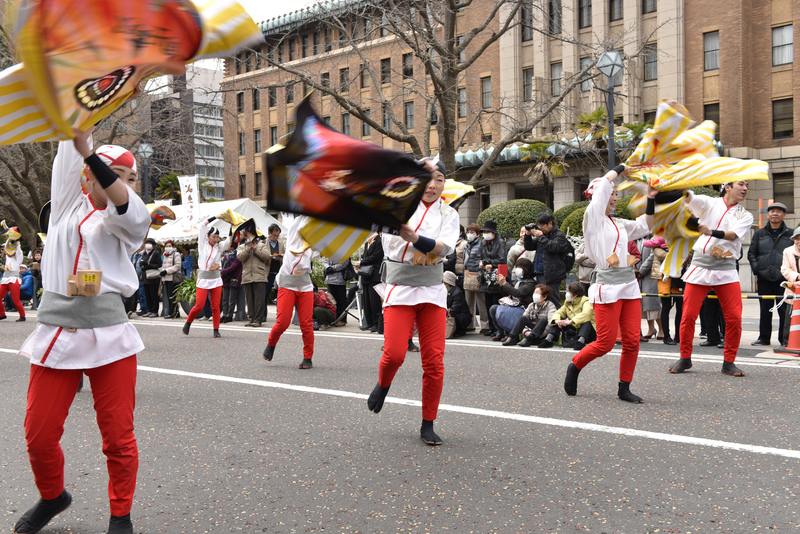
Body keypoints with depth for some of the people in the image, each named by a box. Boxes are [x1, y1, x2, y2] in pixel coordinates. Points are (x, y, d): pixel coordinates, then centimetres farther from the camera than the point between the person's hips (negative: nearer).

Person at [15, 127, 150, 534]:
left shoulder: (126, 220, 4)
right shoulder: (68, 202, 13)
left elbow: (125, 204, -20)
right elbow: (70, 147, 7)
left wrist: (86, 149, -27)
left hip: (108, 334, -2)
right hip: (55, 332, 2)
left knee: (118, 436, -1)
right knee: (39, 434, 4)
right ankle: (52, 497, 33)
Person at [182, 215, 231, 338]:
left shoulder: (220, 246, 11)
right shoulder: (203, 244, 5)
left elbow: (230, 239, -3)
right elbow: (203, 225, 0)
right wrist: (216, 217, 2)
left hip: (216, 279, 3)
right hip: (203, 278, -2)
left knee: (216, 306, 0)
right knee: (199, 305, -6)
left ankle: (216, 330, 6)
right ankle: (188, 323, 16)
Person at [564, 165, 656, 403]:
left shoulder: (619, 224, 20)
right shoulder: (593, 218, -1)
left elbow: (645, 226, 28)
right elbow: (603, 185, -7)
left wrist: (650, 199, 20)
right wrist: (621, 168, 9)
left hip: (629, 284, 7)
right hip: (608, 286, -7)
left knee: (632, 340, 1)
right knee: (605, 343, -7)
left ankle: (624, 388, 13)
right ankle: (575, 366, 19)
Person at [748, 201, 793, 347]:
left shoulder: (790, 234, 6)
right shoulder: (759, 234, 10)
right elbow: (751, 253, 11)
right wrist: (756, 268, -4)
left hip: (783, 279, -2)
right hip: (764, 278, 2)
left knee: (784, 310, -1)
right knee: (765, 310, 7)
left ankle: (784, 339, 9)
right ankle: (764, 338, 15)